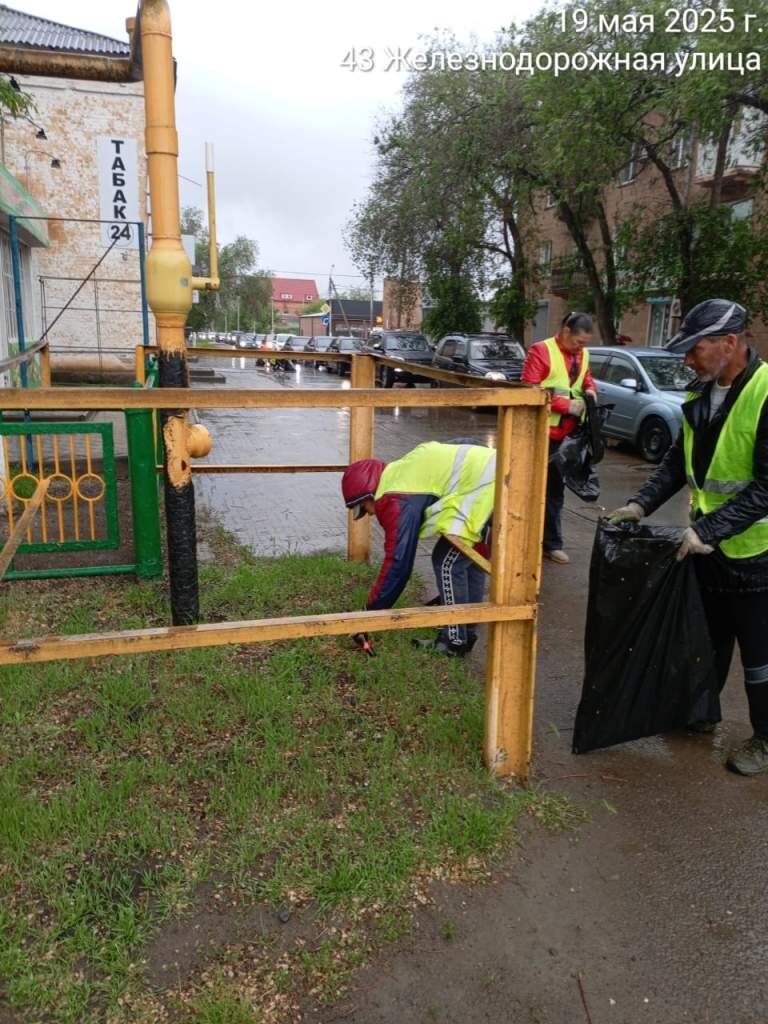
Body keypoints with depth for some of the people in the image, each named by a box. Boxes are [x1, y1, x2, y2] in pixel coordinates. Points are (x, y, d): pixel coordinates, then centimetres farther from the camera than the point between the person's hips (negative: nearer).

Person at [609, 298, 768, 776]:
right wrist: (642, 503, 0)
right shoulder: (704, 393, 3)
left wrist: (709, 530, -27)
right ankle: (701, 711, 40)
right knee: (708, 639, 22)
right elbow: (681, 460, 11)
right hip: (707, 544, 7)